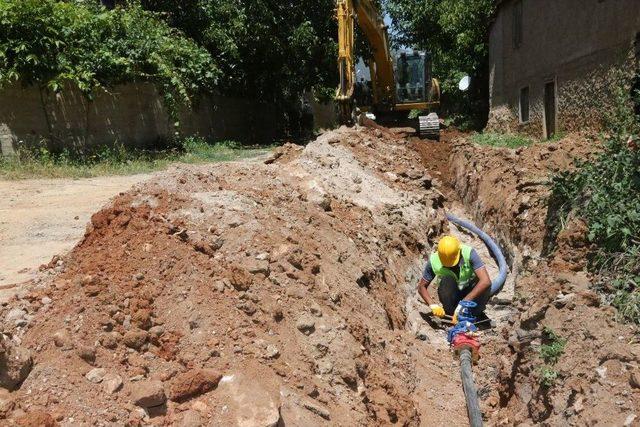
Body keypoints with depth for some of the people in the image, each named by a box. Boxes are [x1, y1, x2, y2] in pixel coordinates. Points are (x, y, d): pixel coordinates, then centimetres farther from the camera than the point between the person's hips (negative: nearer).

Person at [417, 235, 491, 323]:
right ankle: (450, 314, -12)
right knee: (447, 281, -34)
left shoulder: (469, 253, -28)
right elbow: (421, 287, -9)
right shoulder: (434, 261, -22)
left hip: (471, 293, 0)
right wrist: (433, 305, -28)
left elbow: (486, 281, -38)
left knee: (485, 286, -33)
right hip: (451, 296, 0)